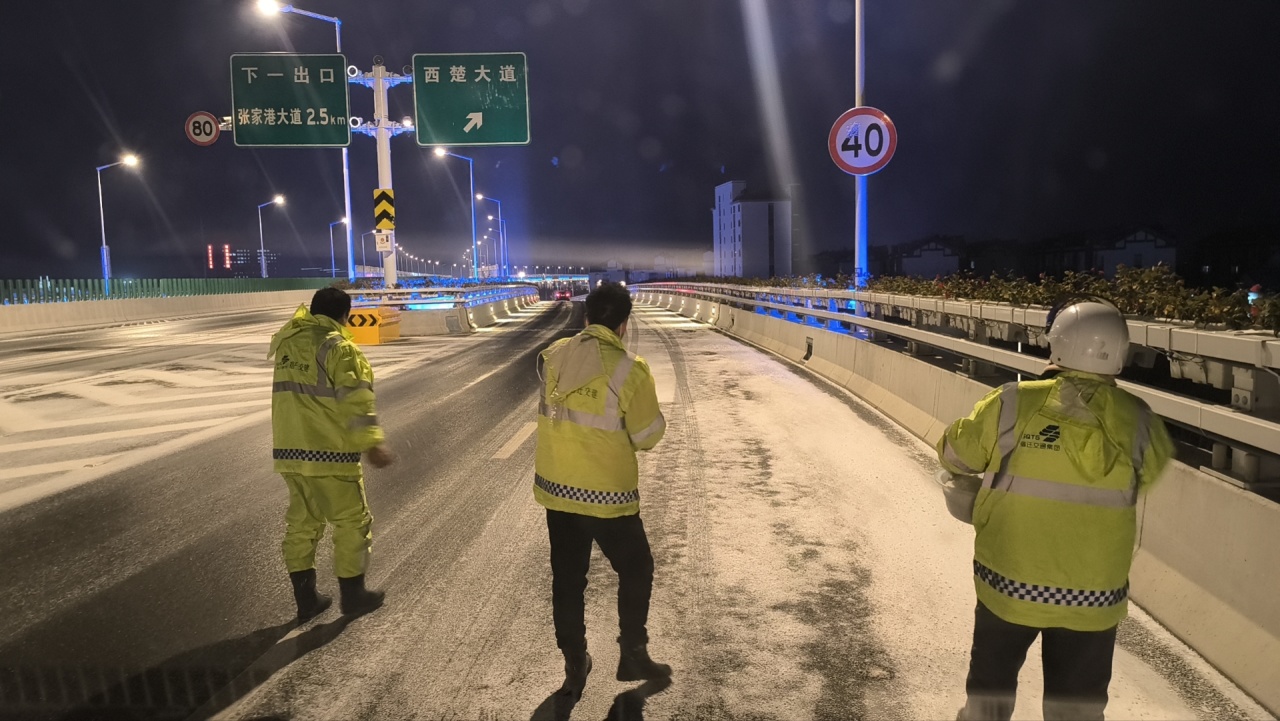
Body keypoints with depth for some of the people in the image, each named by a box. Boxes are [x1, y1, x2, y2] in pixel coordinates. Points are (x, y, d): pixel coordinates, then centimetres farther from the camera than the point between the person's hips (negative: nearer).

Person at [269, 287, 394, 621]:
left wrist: (305, 317, 48)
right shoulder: (339, 348, -13)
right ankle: (353, 594, 15)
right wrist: (371, 442, -23)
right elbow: (356, 401, -21)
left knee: (301, 522, 15)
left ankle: (306, 598, 21)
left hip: (289, 450, 7)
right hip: (328, 452, -7)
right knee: (352, 521, 7)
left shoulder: (287, 341, 8)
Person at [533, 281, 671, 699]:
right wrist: (647, 405, 7)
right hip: (606, 495, -5)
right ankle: (633, 657, 26)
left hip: (555, 488, 5)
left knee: (566, 580, 17)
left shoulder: (554, 356, -3)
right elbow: (648, 437, -9)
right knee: (635, 570, 18)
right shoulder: (629, 370, -17)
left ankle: (574, 668, 27)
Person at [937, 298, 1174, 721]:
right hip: (1093, 598, 1)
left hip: (1009, 584, -1)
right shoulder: (1137, 420, -10)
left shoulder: (1011, 405, -16)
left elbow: (954, 454, -3)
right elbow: (1153, 472, 9)